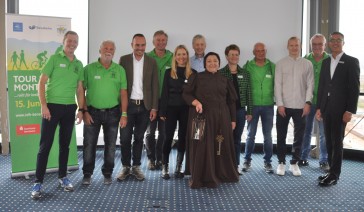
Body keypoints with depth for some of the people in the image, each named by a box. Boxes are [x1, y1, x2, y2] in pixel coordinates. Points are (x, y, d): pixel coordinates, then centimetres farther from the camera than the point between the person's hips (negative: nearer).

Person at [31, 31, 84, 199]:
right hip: (52, 106, -4)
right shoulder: (54, 59, -3)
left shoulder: (79, 64, 10)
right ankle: (38, 182, 3)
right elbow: (41, 82, -7)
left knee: (65, 145, 12)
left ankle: (63, 177, 24)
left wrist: (81, 110, 7)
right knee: (45, 145, -3)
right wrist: (43, 105, -15)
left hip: (70, 108, 4)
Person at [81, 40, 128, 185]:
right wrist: (85, 111, -7)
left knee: (110, 145, 8)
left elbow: (123, 93, 2)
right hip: (92, 112, -1)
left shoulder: (120, 70, 4)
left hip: (112, 112, 2)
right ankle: (87, 174, 16)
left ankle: (107, 174, 22)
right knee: (89, 144, 3)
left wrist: (124, 114, -5)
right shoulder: (89, 69, -1)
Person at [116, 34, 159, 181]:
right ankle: (125, 167, 16)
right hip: (128, 105, -1)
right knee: (125, 137, 2)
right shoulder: (124, 60, 1)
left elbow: (154, 86, 3)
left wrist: (154, 108, -2)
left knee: (139, 137, 9)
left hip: (145, 106, 1)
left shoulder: (152, 62, 4)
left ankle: (136, 166, 20)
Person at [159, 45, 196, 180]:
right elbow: (164, 92, 3)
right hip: (171, 108, -1)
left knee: (183, 138, 6)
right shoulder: (169, 72, 4)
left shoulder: (193, 73, 4)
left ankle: (179, 167, 17)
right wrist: (162, 111, -2)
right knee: (168, 137, 0)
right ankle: (165, 167, 8)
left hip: (186, 109, 1)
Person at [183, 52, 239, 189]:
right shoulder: (197, 77, 3)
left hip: (221, 118, 3)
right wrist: (195, 102, -18)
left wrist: (233, 119, 8)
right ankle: (199, 178, 7)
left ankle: (221, 175, 22)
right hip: (202, 117, -3)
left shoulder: (224, 80, 11)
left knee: (220, 146, 7)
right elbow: (186, 94, 0)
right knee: (202, 147, -2)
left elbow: (231, 101, 12)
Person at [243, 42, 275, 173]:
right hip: (253, 105, -1)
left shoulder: (272, 66, 2)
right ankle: (247, 160, 18)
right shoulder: (248, 66, -1)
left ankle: (267, 162, 17)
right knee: (251, 134, 5)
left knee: (267, 135, 6)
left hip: (268, 105, 1)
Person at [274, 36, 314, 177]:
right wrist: (280, 104, -9)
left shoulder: (307, 64, 5)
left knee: (299, 136, 7)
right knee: (281, 135, 6)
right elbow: (277, 85, -2)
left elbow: (310, 85, 3)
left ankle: (294, 163, 19)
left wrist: (307, 102, -7)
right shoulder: (281, 63, 2)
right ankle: (281, 163, 19)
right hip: (284, 105, -1)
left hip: (300, 106, 1)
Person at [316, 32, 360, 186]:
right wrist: (319, 107, 7)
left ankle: (334, 175, 4)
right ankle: (332, 171, 17)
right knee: (329, 142, 8)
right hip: (326, 108, 5)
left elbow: (354, 88, -6)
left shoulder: (351, 62, -1)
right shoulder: (325, 62, 14)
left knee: (337, 142, -2)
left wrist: (350, 110, -13)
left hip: (340, 109, -5)